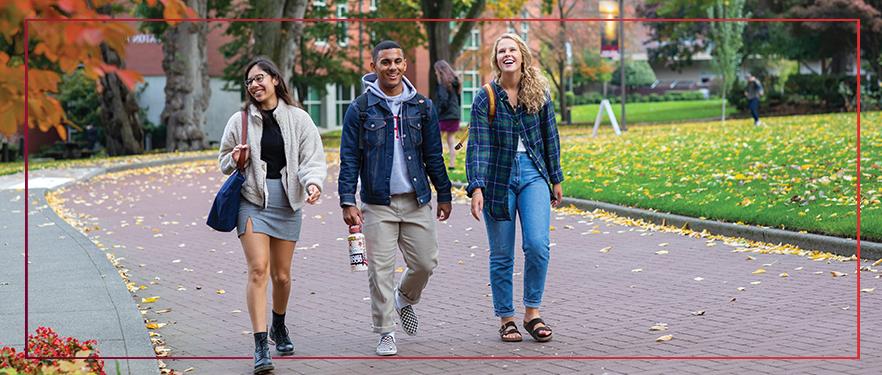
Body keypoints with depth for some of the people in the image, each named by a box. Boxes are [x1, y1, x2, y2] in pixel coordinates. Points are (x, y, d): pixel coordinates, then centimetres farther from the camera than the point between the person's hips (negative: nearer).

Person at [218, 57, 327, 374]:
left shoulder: (298, 118, 1)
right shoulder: (240, 121, 5)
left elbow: (312, 157, -4)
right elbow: (225, 161, 17)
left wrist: (313, 182, -25)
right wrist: (236, 160, -7)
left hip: (287, 202, 1)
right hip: (252, 201, -1)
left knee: (282, 275, 9)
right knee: (258, 269, -15)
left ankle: (278, 326, 38)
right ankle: (261, 347, -17)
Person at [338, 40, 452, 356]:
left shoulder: (422, 106, 7)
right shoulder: (361, 109, -1)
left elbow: (433, 155, 13)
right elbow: (349, 159, -2)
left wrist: (444, 194, 13)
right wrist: (347, 201, -9)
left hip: (417, 201, 2)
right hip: (378, 204, -2)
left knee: (425, 263, 4)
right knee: (381, 270, -2)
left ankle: (406, 299, 35)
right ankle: (385, 332, 10)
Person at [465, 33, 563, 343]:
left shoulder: (539, 93, 4)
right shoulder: (485, 99, -5)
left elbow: (550, 138, 12)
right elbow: (478, 147, -11)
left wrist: (556, 179, 14)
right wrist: (476, 188, -21)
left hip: (533, 174, 2)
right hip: (498, 178, -2)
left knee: (537, 244, -12)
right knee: (502, 255, 4)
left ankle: (532, 312, 4)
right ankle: (506, 319, 16)